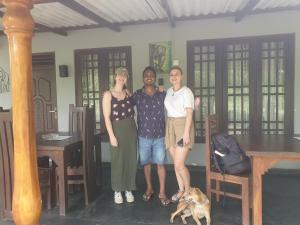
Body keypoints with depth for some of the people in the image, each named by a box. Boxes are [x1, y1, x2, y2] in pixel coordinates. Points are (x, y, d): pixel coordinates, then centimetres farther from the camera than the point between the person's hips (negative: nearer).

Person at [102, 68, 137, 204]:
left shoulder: (128, 92, 9)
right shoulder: (108, 94, -4)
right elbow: (107, 117, -9)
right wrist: (112, 136, -15)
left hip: (131, 129, 4)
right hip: (117, 130, -4)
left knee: (131, 160, 8)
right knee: (118, 161, 5)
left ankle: (128, 189, 24)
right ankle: (117, 191, 22)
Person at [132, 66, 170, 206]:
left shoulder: (162, 94, 0)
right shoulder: (137, 95, -1)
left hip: (160, 135, 0)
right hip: (143, 136, 1)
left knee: (160, 163, 4)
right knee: (146, 163, 13)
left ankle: (162, 192, 16)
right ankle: (149, 188, 32)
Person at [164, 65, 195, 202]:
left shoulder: (186, 91, -9)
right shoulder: (168, 91, 12)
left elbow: (189, 114, -14)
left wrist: (186, 133, -20)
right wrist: (168, 128, 9)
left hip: (183, 126, -6)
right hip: (170, 127, 6)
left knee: (179, 164, -7)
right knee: (176, 163, 10)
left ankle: (188, 191, 15)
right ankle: (181, 190, 25)